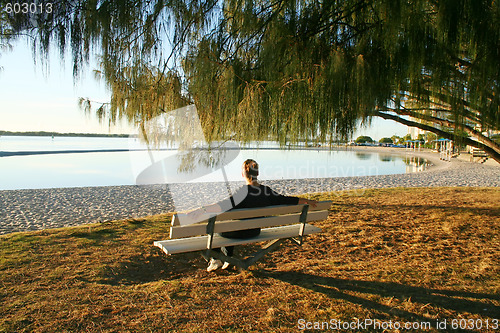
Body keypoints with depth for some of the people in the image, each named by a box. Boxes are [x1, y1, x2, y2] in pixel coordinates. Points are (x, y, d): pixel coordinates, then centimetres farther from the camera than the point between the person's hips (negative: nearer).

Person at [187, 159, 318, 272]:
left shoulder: (245, 191, -26)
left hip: (240, 233, -6)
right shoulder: (267, 191, -9)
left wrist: (202, 209, -34)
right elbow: (286, 200, -2)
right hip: (255, 232, 6)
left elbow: (225, 206, -34)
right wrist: (307, 201, 11)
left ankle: (215, 260, 30)